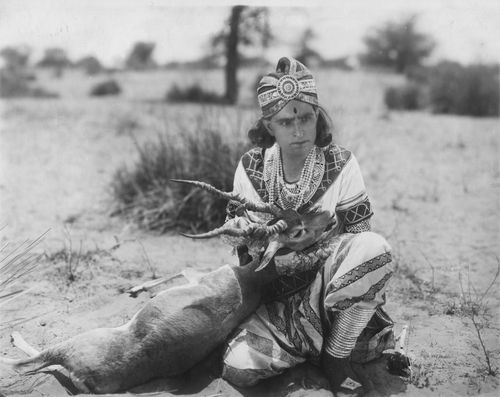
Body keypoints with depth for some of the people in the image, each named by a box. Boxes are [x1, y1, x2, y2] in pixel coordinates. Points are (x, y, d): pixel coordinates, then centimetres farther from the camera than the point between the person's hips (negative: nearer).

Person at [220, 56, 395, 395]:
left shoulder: (341, 164, -8)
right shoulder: (251, 168, -3)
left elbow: (357, 238, -6)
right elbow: (235, 237, 6)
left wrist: (306, 257, -21)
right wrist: (245, 236, -17)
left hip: (331, 288, -1)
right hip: (278, 300, 1)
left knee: (374, 248, -33)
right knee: (238, 368, -25)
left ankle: (336, 357, -13)